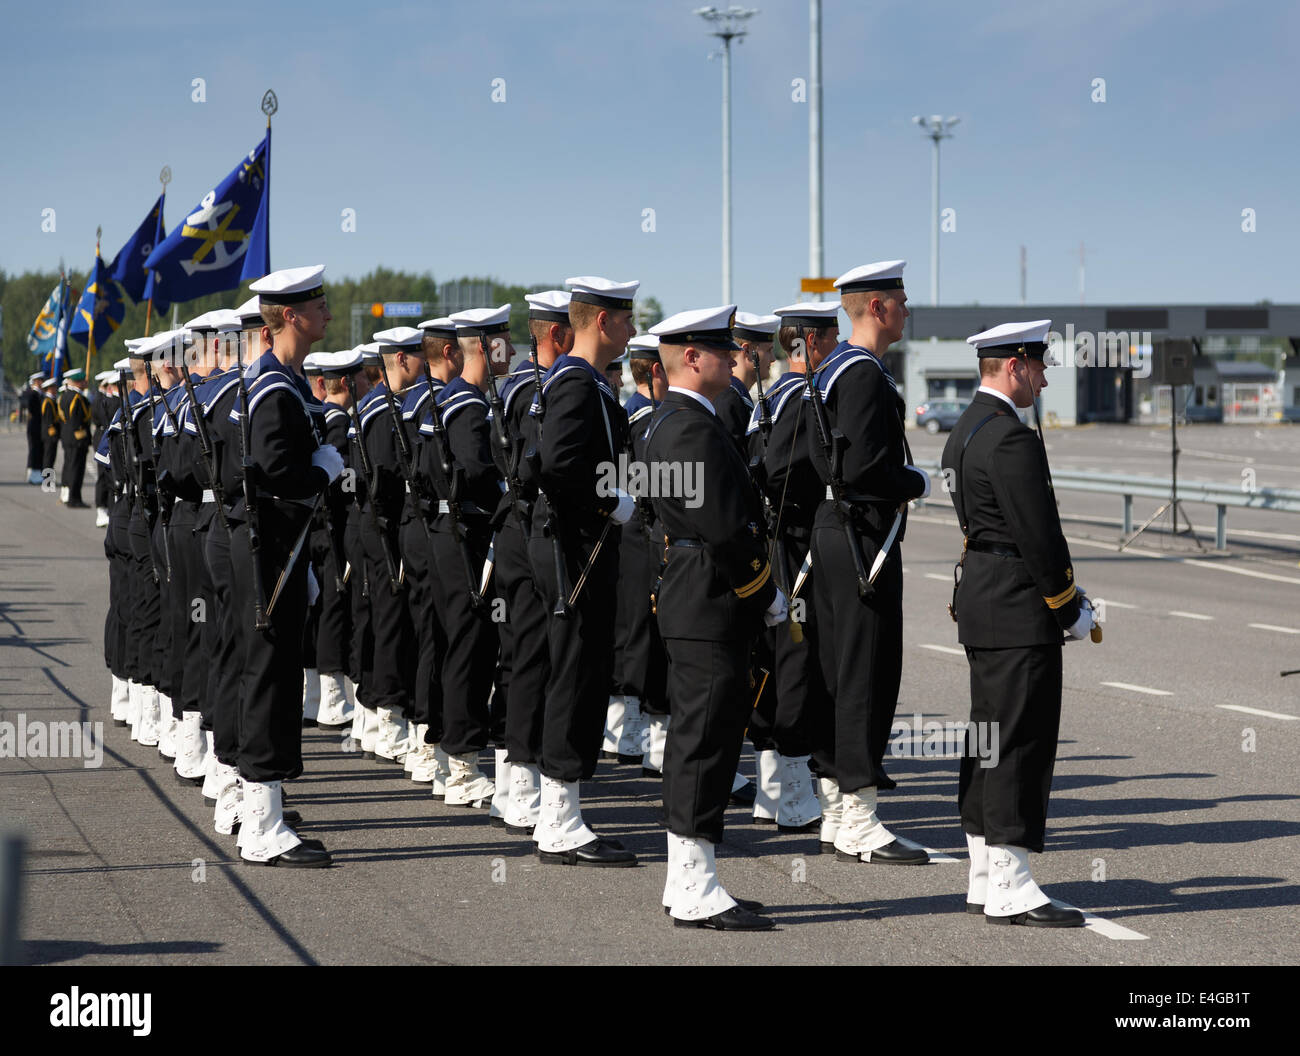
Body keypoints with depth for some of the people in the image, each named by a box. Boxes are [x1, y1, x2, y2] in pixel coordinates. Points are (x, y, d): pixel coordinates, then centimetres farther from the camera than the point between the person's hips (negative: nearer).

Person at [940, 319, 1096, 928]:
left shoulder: (965, 431, 15)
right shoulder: (1011, 439, -18)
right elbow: (1039, 535, -19)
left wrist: (1065, 599, 17)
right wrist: (1071, 609, -8)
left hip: (979, 601, 11)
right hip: (1020, 614, -10)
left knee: (987, 739, 13)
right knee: (1020, 741, -7)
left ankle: (985, 879, 19)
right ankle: (1010, 891, -6)